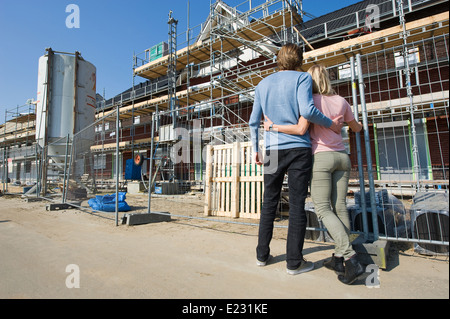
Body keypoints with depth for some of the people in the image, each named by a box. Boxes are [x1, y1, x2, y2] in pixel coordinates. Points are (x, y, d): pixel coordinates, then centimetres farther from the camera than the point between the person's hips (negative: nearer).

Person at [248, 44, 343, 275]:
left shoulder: (262, 85, 15)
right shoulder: (302, 78, 2)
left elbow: (254, 122, 13)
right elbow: (307, 110, -15)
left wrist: (255, 149, 20)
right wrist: (331, 124, 0)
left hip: (272, 150, 4)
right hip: (298, 148, -3)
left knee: (269, 203, 12)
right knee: (297, 204, 2)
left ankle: (262, 254, 20)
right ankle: (294, 261, 9)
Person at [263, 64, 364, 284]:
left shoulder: (311, 100, -6)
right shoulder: (340, 101, 11)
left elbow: (301, 129, -20)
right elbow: (355, 128, 24)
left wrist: (272, 126, -8)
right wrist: (359, 126, 49)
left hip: (321, 157, -6)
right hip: (341, 157, 6)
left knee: (323, 209, -3)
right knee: (339, 207, 6)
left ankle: (351, 259, -11)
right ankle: (339, 258, 12)